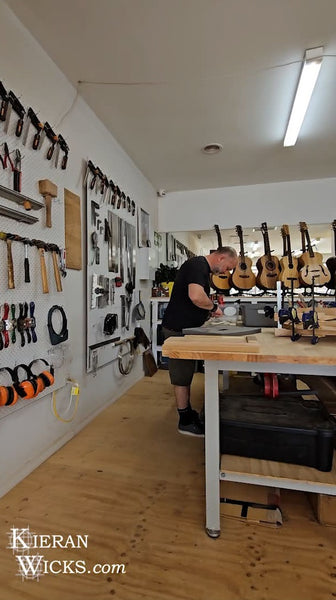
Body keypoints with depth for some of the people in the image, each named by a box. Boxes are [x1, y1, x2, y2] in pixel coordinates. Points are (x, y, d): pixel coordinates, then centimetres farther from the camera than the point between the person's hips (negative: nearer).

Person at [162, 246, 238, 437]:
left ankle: (187, 411, 33)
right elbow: (196, 296, -32)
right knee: (182, 375, 1)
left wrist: (209, 310, 10)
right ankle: (185, 422, 14)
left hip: (186, 328, 11)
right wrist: (213, 307, -14)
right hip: (178, 329, -11)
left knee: (186, 372, 18)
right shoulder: (197, 265, -16)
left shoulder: (203, 268, 17)